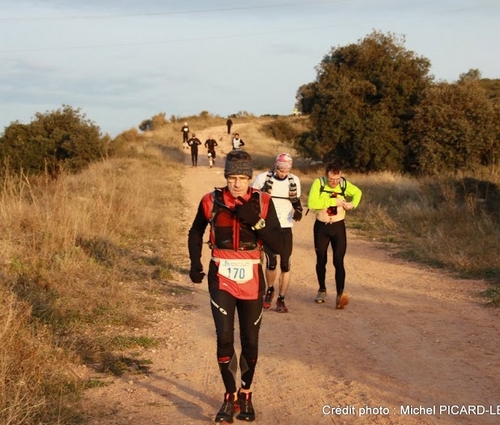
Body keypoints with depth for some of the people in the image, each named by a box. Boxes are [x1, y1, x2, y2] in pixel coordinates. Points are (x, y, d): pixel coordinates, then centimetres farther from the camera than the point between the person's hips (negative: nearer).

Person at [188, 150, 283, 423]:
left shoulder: (262, 203, -6)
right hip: (221, 278, -1)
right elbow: (196, 232, 14)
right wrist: (195, 262, 4)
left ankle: (245, 394, 28)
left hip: (251, 280, 1)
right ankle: (230, 396, 9)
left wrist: (255, 221, -22)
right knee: (225, 338, -9)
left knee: (250, 341, 8)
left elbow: (278, 245, -10)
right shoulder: (211, 202, -5)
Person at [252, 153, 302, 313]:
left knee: (285, 265, 1)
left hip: (286, 228, 3)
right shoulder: (262, 178, -7)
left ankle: (281, 299, 15)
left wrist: (298, 210, -5)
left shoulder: (294, 181, 2)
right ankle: (270, 290, 17)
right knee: (271, 262, -12)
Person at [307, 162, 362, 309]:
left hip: (338, 227, 0)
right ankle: (322, 290, 33)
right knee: (321, 261, 13)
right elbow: (311, 203, -29)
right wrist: (333, 201, -26)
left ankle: (340, 294, -18)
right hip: (321, 227, 0)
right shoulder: (318, 183, -14)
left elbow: (357, 192, 17)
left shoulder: (344, 184, -5)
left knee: (338, 261, -12)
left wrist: (352, 204, -4)